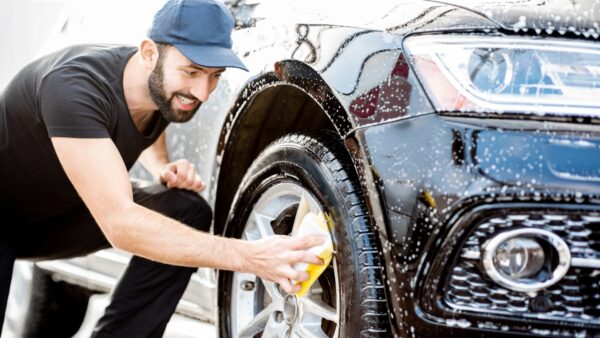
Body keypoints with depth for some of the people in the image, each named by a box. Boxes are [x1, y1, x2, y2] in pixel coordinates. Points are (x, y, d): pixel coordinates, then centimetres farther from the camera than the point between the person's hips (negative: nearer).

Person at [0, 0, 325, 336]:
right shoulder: (74, 87, -35)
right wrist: (250, 256, -49)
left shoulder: (164, 90, -10)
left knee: (186, 212, -11)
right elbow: (119, 222, -43)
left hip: (65, 209, 8)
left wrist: (165, 169, -8)